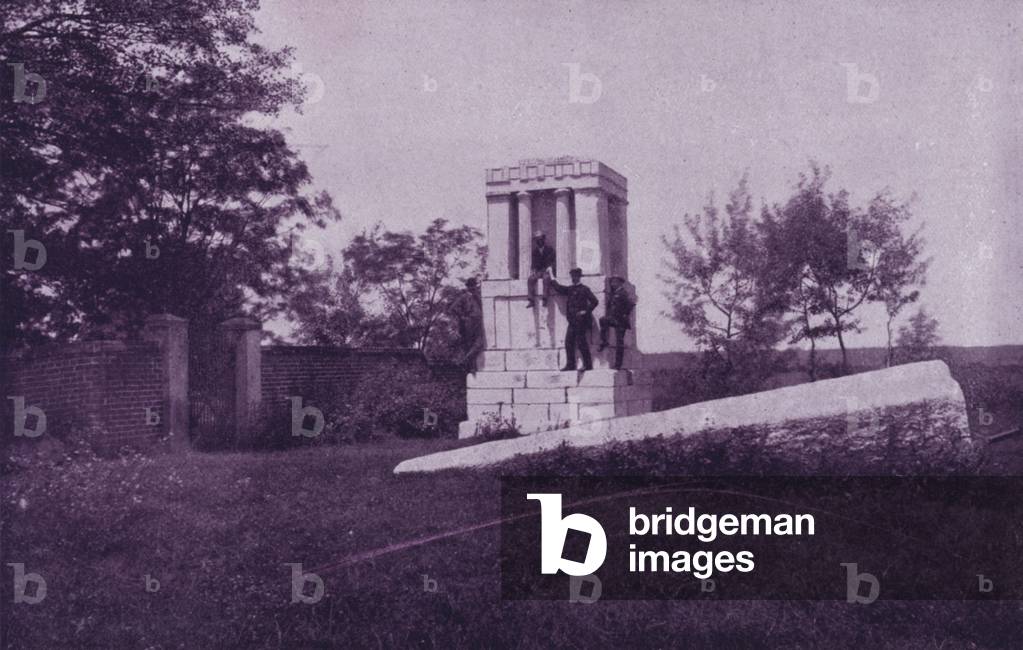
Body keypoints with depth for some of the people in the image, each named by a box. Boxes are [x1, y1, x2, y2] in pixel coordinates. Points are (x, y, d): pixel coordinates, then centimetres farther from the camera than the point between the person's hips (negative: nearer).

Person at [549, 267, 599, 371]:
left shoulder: (584, 289, -5)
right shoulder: (570, 289, 15)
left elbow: (595, 301, -9)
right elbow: (559, 288, 24)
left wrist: (586, 311, -13)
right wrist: (551, 280, 21)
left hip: (580, 320, -7)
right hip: (572, 321, 7)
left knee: (581, 343, -6)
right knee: (569, 342, 5)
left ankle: (588, 365, 0)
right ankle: (570, 365, 10)